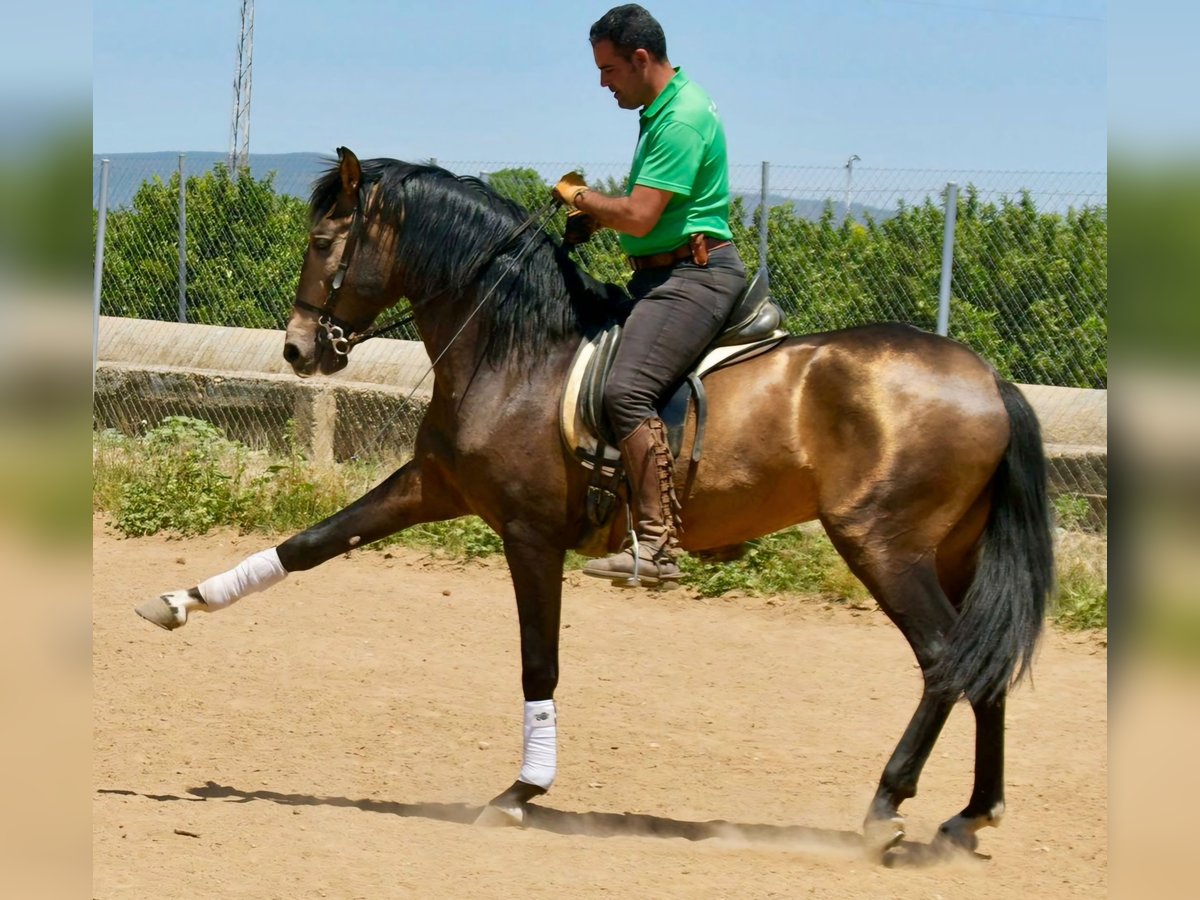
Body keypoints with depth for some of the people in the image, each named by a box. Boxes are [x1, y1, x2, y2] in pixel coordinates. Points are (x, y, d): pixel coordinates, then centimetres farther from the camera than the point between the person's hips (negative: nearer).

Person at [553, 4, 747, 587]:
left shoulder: (682, 119, -17)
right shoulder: (660, 111, 16)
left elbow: (639, 217, -21)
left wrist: (579, 196, -4)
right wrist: (592, 218, 11)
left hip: (694, 273, -12)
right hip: (661, 273, 12)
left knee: (627, 390, -27)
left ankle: (657, 545, -32)